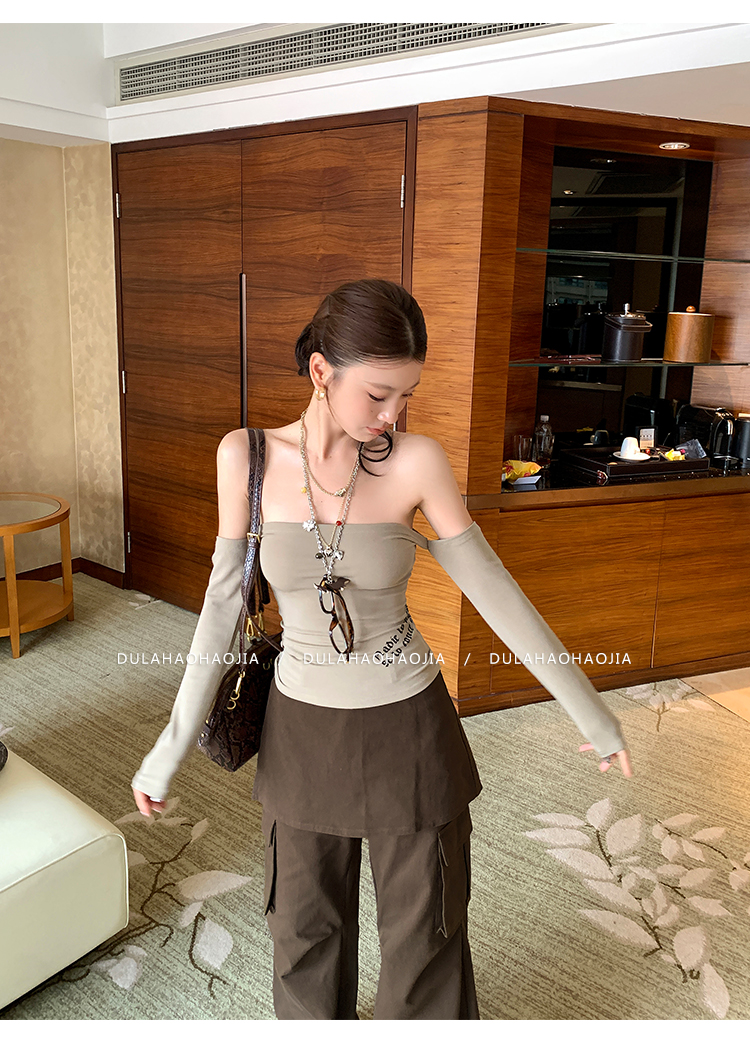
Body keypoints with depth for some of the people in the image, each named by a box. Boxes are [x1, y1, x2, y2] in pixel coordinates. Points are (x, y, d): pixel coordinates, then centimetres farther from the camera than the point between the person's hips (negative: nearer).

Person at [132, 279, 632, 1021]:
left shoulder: (416, 462, -17)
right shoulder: (245, 456, -12)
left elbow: (494, 592, -10)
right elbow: (225, 603, -5)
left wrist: (591, 712, -4)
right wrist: (170, 749, -2)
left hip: (407, 728, -1)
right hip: (302, 729, 2)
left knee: (425, 933, 15)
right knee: (306, 930, 21)